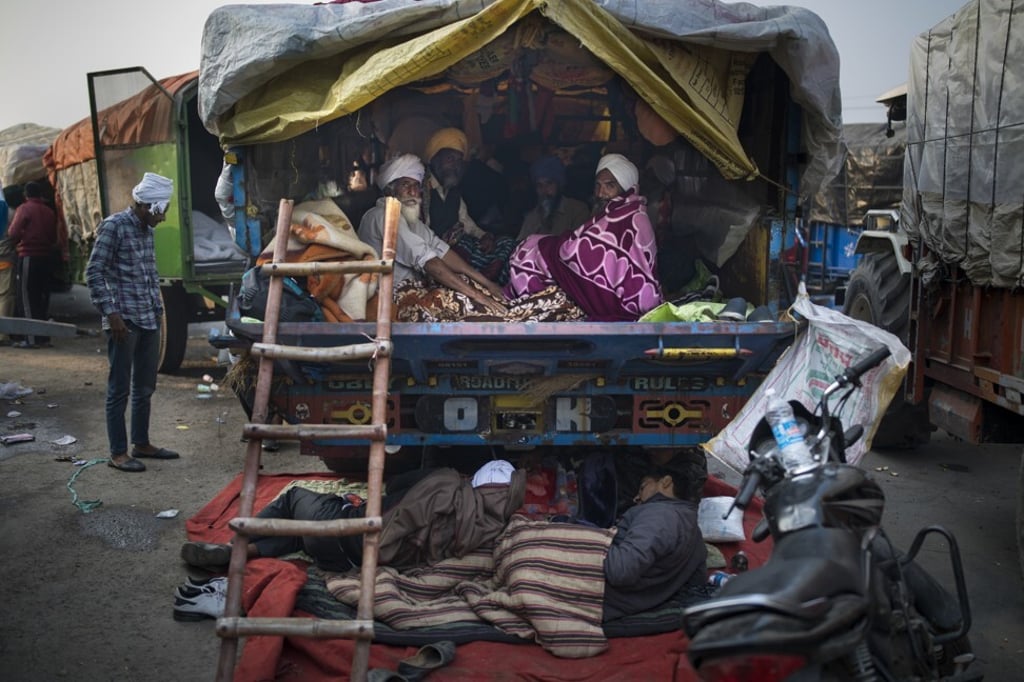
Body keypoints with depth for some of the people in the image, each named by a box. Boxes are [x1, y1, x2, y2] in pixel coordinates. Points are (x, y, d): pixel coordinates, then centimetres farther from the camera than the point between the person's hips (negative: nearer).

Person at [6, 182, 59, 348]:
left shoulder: (24, 209, -6)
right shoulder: (50, 211, 9)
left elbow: (13, 234, -10)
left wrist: (19, 241, 9)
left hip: (29, 257, -5)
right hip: (47, 257, 5)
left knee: (28, 298, -1)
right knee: (42, 297, 11)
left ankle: (32, 339, -4)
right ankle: (44, 336, 14)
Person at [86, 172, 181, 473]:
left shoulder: (146, 230, 13)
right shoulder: (113, 226, -10)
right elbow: (93, 272, -14)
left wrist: (158, 309, 17)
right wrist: (110, 313, -18)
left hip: (149, 320, 8)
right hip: (124, 321, -8)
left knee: (145, 386, 14)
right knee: (120, 388, -1)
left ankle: (141, 443, 25)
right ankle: (118, 453, 6)